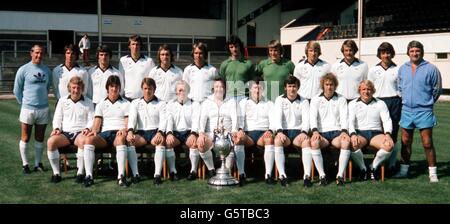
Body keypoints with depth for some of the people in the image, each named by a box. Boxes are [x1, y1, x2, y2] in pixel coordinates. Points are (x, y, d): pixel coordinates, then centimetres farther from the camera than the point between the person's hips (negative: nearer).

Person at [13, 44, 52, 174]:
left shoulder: (47, 70, 5)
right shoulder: (23, 70, -6)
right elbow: (17, 90, 0)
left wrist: (43, 99, 11)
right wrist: (25, 103, 3)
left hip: (43, 109, 4)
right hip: (28, 109, -4)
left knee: (40, 138, 10)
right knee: (25, 138, 4)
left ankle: (38, 163, 20)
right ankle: (25, 164, 13)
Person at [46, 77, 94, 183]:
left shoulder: (88, 102, 11)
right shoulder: (62, 101, 16)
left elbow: (92, 120, 7)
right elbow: (57, 118, 16)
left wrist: (87, 128, -14)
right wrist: (57, 128, -4)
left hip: (80, 132, -2)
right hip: (65, 133, 2)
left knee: (83, 141, -40)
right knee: (51, 141, -29)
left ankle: (80, 172, -28)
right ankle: (56, 172, -20)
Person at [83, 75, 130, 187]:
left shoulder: (126, 103, 18)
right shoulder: (101, 104, 24)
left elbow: (128, 123, 7)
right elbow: (97, 123, 14)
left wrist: (124, 130, -16)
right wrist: (94, 131, -9)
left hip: (119, 133, -2)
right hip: (104, 133, 2)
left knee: (120, 139, -40)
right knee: (89, 139, -31)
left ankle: (121, 176, -46)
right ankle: (89, 175, -36)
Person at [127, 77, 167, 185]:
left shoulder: (161, 104, 15)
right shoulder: (135, 103, 20)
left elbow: (163, 120, -1)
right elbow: (132, 118, 3)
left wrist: (159, 133, -23)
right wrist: (130, 131, -20)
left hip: (155, 132, -2)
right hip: (141, 132, 2)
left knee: (161, 141, -36)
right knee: (128, 140, -30)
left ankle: (157, 174, -42)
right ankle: (135, 174, -32)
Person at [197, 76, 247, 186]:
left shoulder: (231, 101, 15)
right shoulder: (207, 102, 17)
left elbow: (235, 117, -1)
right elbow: (203, 118, 1)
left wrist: (234, 131, -23)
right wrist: (201, 133, -19)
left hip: (227, 133, 0)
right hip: (211, 134, 1)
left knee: (239, 139, -33)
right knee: (201, 145, -32)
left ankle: (241, 174, -28)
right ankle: (211, 170, -8)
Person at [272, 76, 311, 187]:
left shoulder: (304, 101, 13)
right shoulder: (280, 100, 12)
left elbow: (306, 119, 0)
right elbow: (277, 117, -2)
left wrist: (304, 132, -21)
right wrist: (279, 131, -22)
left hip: (298, 131, 0)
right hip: (284, 131, 0)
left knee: (307, 141, -33)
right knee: (277, 140, -34)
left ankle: (307, 175, -37)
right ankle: (282, 175, -37)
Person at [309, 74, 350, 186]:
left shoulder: (341, 99, 15)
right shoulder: (316, 99, 13)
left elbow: (344, 117, 4)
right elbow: (313, 116, 0)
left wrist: (344, 131, -15)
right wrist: (315, 131, -19)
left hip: (337, 132, 0)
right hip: (322, 133, 0)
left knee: (346, 142, -34)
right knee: (314, 143, -34)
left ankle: (340, 175, -29)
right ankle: (322, 175, -28)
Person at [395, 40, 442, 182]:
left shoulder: (431, 69, -7)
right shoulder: (402, 69, 6)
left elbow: (437, 89, 2)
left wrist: (427, 102, 10)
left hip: (424, 111, -4)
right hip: (406, 110, 4)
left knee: (427, 143, -3)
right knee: (405, 142, 11)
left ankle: (432, 172, 5)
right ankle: (404, 170, 21)